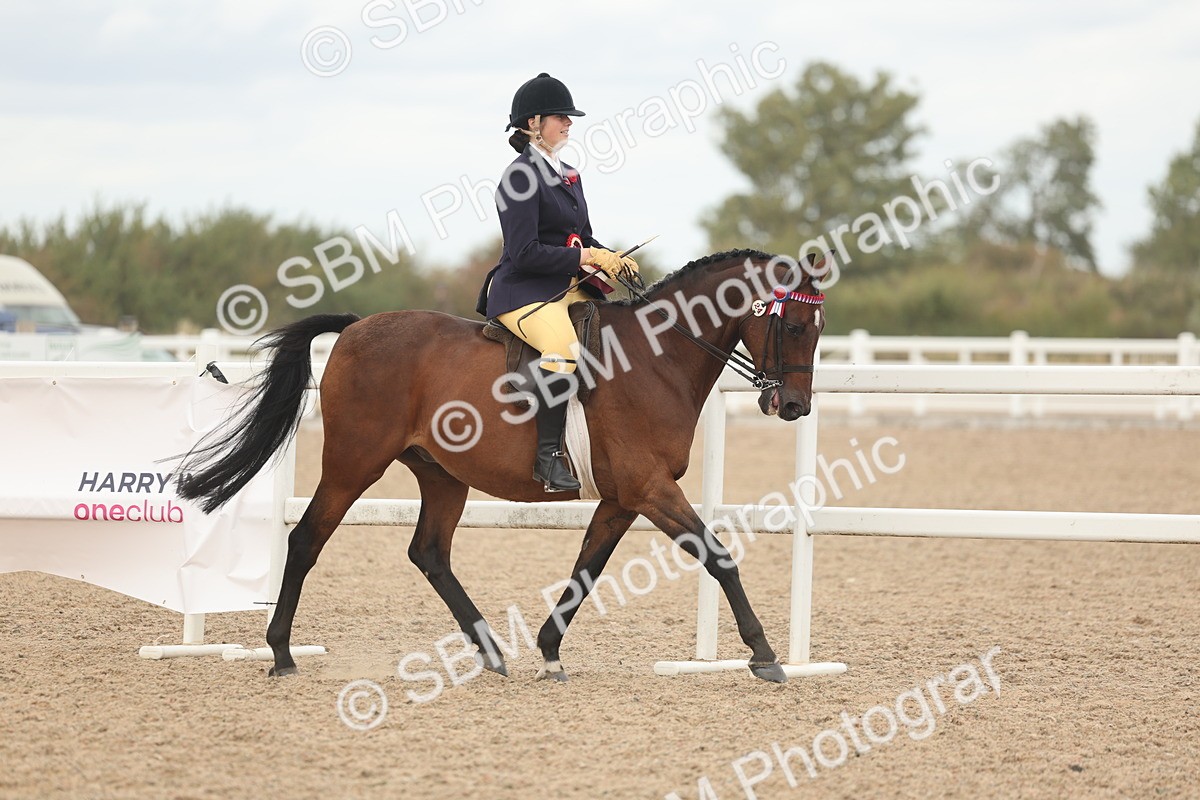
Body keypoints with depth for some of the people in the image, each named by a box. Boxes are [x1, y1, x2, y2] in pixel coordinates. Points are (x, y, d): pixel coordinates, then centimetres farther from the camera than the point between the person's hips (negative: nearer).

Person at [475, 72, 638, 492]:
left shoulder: (568, 175, 17)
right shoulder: (521, 177, -11)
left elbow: (583, 241, 21)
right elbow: (526, 253, -18)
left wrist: (614, 260, 0)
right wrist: (589, 257, -17)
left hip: (568, 288, 10)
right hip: (523, 291, -10)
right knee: (567, 347, -35)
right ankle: (548, 456, -31)